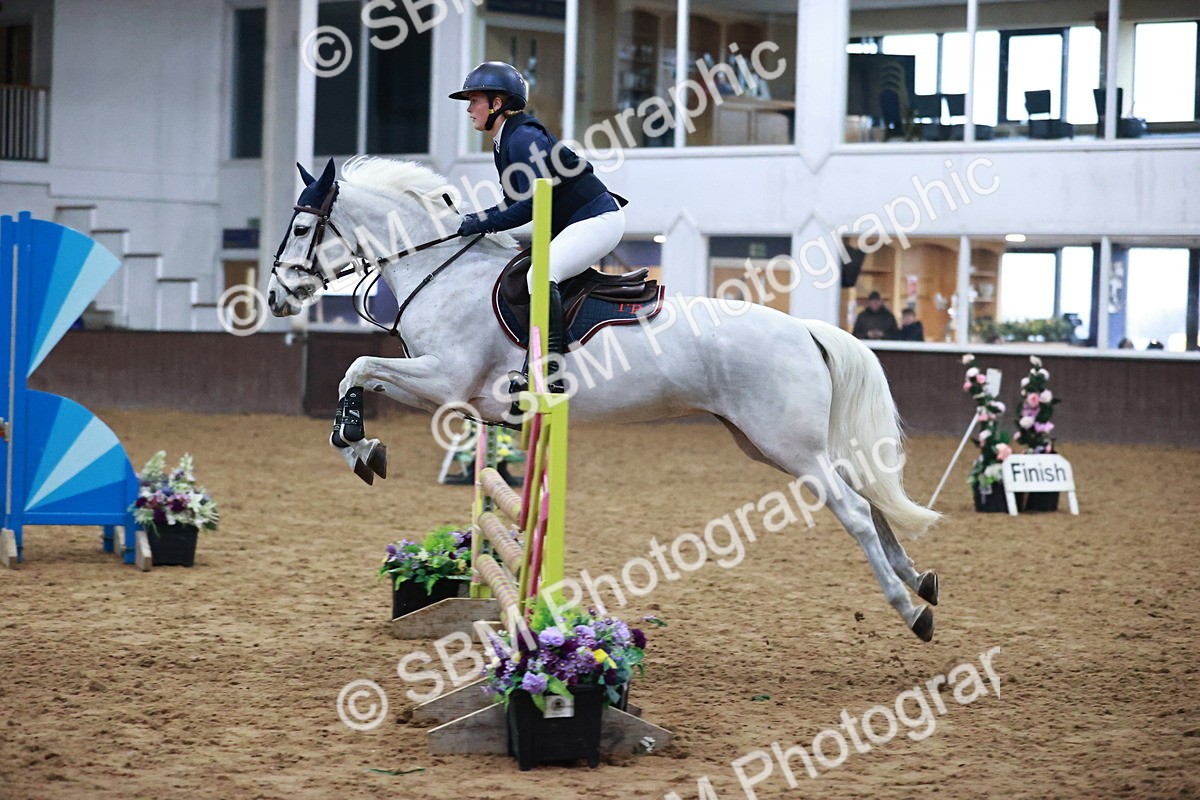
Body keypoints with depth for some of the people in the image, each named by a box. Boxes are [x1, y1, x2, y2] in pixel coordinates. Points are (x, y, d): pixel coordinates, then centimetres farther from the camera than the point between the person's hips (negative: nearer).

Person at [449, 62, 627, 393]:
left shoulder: (524, 139, -18)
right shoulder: (504, 143, 12)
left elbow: (531, 205, -23)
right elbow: (517, 203, 15)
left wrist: (481, 224, -18)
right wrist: (477, 220, 1)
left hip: (598, 219, -11)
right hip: (569, 226, 11)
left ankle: (549, 372, -37)